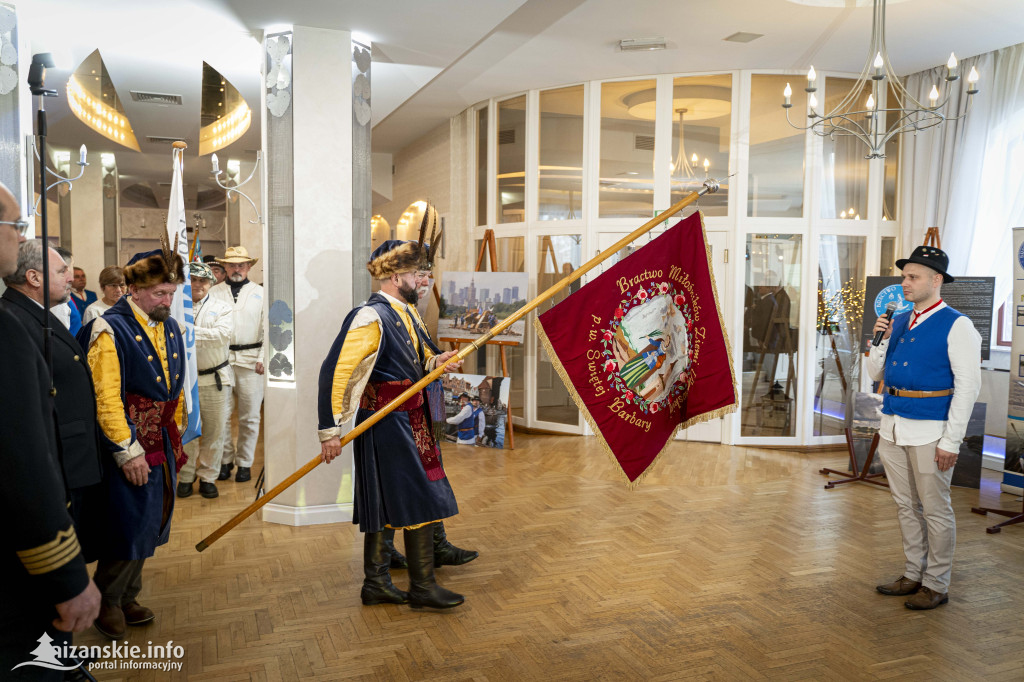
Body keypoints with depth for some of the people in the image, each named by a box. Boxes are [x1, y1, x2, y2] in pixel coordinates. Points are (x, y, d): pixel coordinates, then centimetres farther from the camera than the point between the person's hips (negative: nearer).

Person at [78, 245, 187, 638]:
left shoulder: (170, 328, 9)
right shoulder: (110, 330, -13)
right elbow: (106, 399, -17)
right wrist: (128, 451, -18)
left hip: (163, 447, 7)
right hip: (130, 449, -7)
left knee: (148, 526, 16)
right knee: (128, 528, 1)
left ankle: (127, 597, 33)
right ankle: (107, 602, 23)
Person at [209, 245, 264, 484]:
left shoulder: (260, 293, 9)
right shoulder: (214, 293, 10)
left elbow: (267, 328, 5)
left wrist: (262, 358, -3)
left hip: (250, 360, -1)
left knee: (249, 416, 3)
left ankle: (244, 462, 15)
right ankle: (225, 460, 18)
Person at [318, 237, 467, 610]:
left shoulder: (403, 313, 10)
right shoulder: (370, 318, -19)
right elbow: (334, 371, -23)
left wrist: (434, 361, 3)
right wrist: (330, 430, -24)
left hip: (408, 422, 9)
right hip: (389, 424, -9)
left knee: (385, 504, 15)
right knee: (420, 501, -2)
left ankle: (377, 585, 27)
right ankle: (422, 586, 13)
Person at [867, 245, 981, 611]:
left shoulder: (956, 325, -8)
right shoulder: (899, 321, 12)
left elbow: (968, 386, -12)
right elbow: (876, 373, 17)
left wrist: (951, 441, -16)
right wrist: (880, 340, -2)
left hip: (929, 431, -7)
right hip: (893, 427, 7)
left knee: (935, 510, 4)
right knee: (906, 505, 15)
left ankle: (936, 585, 17)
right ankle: (913, 575, 29)